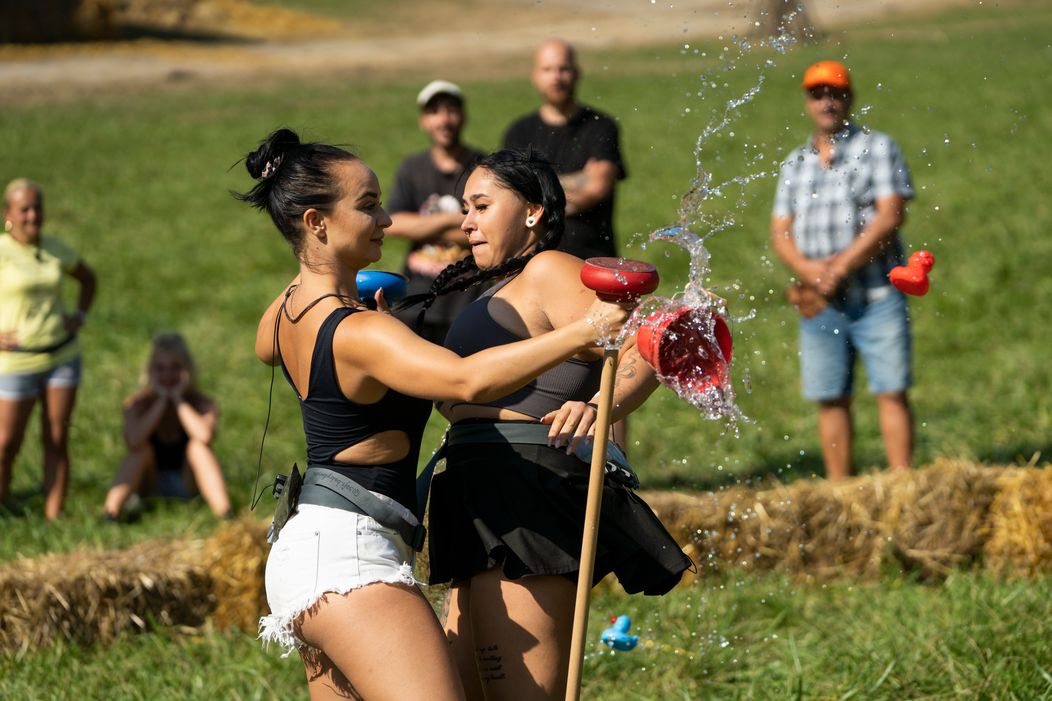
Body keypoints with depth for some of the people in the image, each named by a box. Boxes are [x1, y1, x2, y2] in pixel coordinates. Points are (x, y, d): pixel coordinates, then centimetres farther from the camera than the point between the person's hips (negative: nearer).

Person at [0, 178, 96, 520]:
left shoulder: (56, 249, 5)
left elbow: (88, 278, 24)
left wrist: (80, 316, 8)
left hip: (62, 356, 5)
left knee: (57, 441, 4)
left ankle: (53, 518, 7)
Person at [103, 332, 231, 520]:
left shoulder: (202, 403, -12)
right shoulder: (138, 404, -10)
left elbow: (205, 436, -37)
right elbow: (133, 442, -33)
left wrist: (178, 399, -27)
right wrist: (162, 400, -26)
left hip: (187, 484, 0)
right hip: (150, 486, 0)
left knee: (198, 445, -27)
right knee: (142, 450, -26)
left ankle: (225, 516, -42)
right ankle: (110, 514, -37)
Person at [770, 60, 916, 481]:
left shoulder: (877, 149, 3)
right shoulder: (795, 165, 17)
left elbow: (891, 214, -8)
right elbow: (780, 230, 12)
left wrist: (842, 264, -15)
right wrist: (806, 267, -9)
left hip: (876, 298, -4)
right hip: (818, 302, 4)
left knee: (891, 392, -7)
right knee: (830, 399, 3)